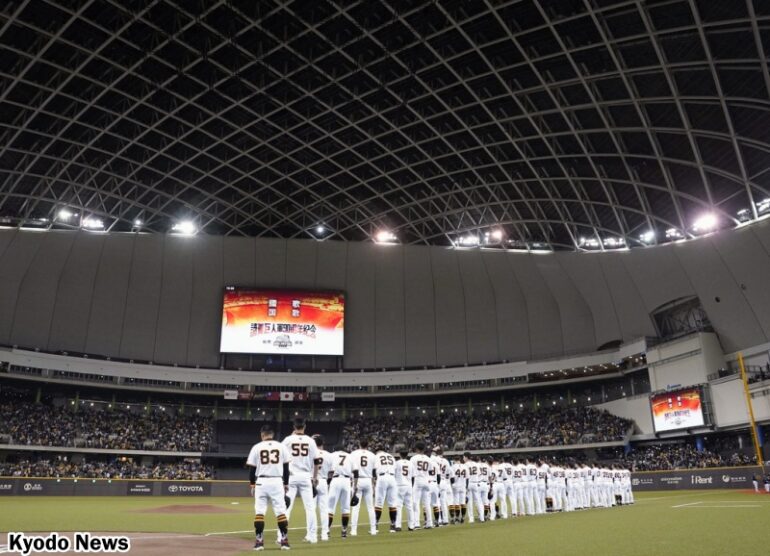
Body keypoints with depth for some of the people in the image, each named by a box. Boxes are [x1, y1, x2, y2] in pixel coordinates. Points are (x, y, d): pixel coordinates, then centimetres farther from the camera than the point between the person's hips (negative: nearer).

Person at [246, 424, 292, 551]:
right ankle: (284, 540, 3)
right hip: (277, 482, 1)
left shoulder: (257, 447, 1)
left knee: (259, 512, 4)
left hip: (261, 482, -1)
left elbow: (252, 468, 1)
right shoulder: (281, 446, 3)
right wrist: (286, 484, 11)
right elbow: (286, 467, 4)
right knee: (281, 511, 3)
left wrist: (252, 484, 11)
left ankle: (259, 541, 2)